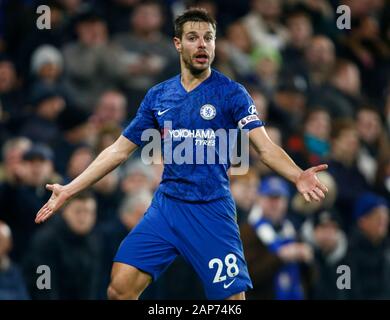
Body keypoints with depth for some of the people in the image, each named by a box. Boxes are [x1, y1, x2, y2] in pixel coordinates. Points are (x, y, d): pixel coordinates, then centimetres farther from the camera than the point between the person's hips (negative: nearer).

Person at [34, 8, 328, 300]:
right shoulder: (158, 96, 9)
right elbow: (119, 150, 14)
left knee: (232, 297, -9)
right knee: (120, 288, -9)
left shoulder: (231, 93, -3)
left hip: (212, 211, -3)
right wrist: (68, 190, 10)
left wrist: (298, 176, -34)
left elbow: (266, 147, -14)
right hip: (166, 207, 3)